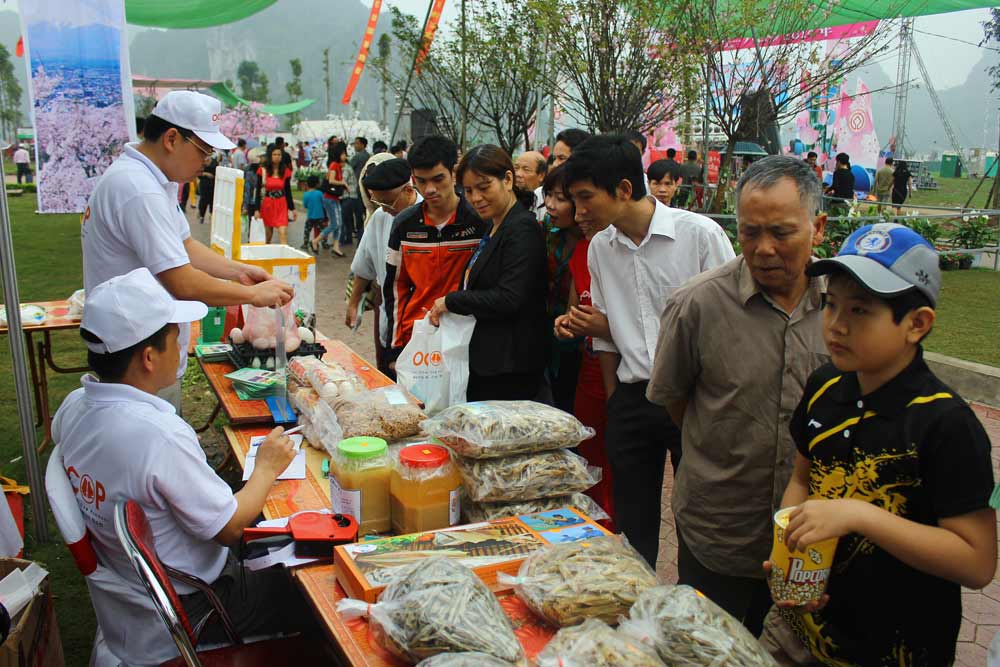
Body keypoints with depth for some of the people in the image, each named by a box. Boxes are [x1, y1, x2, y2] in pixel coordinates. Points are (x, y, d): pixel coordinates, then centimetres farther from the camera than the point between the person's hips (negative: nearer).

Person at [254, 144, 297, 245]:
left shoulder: (286, 171, 1)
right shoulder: (263, 170, -4)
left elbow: (288, 191, 8)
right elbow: (258, 190, -2)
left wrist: (292, 209, 8)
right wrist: (257, 209, -6)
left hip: (281, 204, 0)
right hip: (267, 204, 0)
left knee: (283, 232, -12)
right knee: (268, 233, 11)